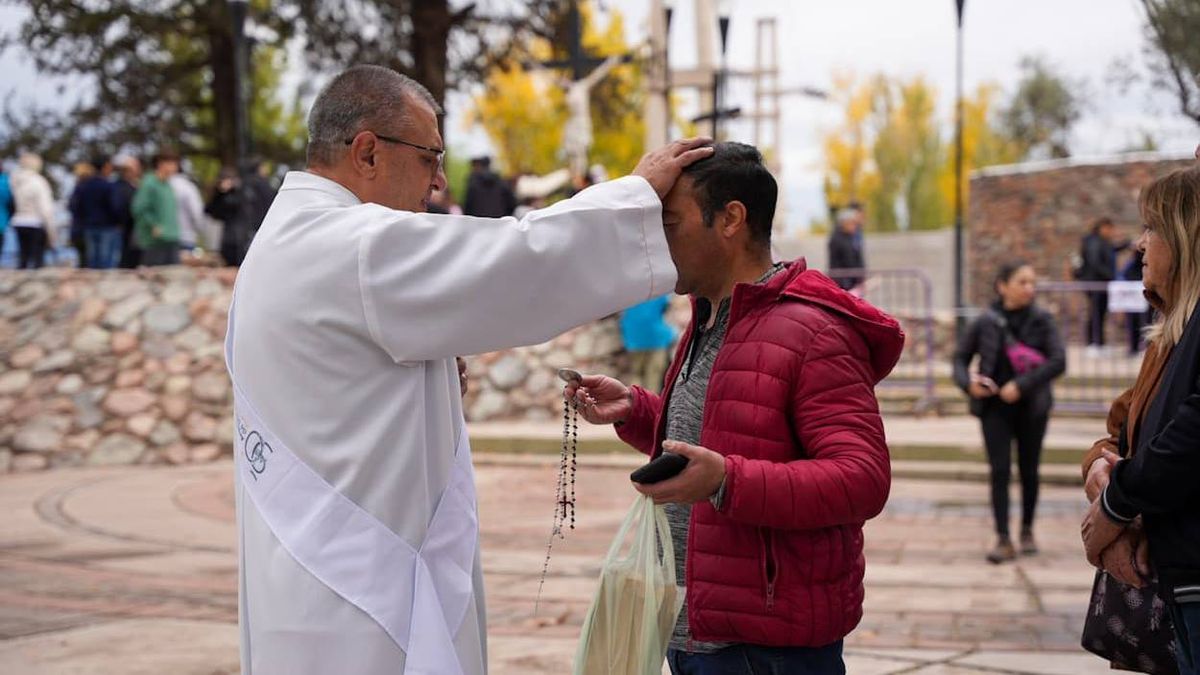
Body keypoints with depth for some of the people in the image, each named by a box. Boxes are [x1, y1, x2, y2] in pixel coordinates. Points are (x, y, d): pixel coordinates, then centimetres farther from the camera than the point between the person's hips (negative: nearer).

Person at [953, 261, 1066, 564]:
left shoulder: (1042, 320, -4)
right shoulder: (986, 322, -2)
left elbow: (1058, 361, -12)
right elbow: (961, 357, 7)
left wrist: (1022, 385, -20)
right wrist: (968, 382, -14)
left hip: (1031, 407, 0)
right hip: (995, 407, 0)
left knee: (1029, 471, 11)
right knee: (999, 471, -6)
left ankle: (1027, 530, 29)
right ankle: (1003, 540, -5)